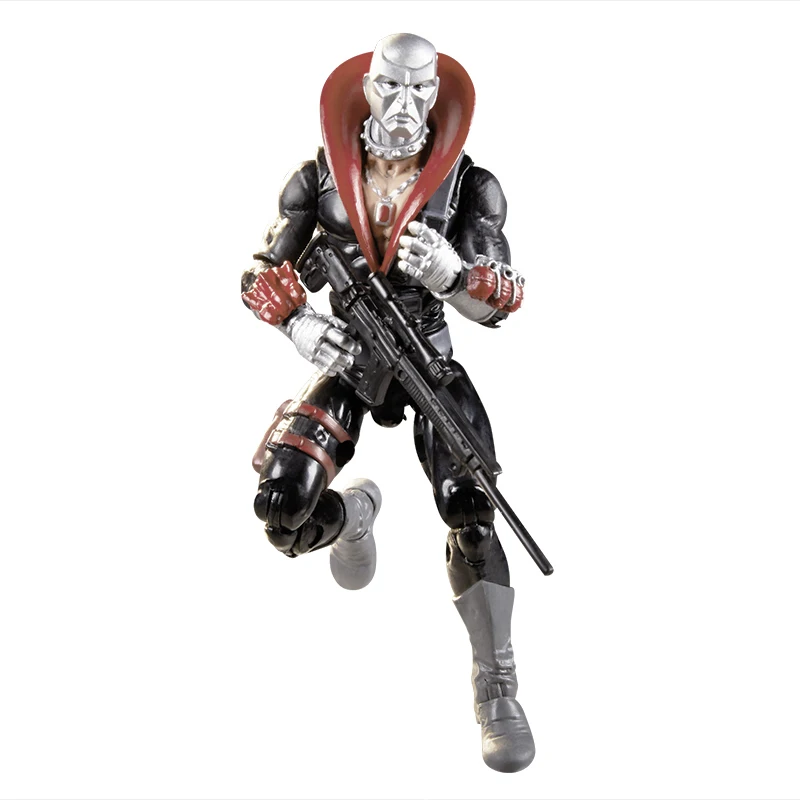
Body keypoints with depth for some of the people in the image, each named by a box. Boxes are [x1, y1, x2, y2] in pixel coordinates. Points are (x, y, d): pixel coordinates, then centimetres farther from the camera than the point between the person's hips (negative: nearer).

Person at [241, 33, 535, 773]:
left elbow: (501, 302, -8)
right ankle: (355, 513, 24)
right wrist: (297, 321, -20)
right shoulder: (320, 179, -3)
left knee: (470, 511, -20)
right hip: (344, 358, 1)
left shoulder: (468, 185, -6)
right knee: (281, 510, -17)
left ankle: (498, 690, -6)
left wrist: (452, 273, -31)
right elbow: (261, 275, 1)